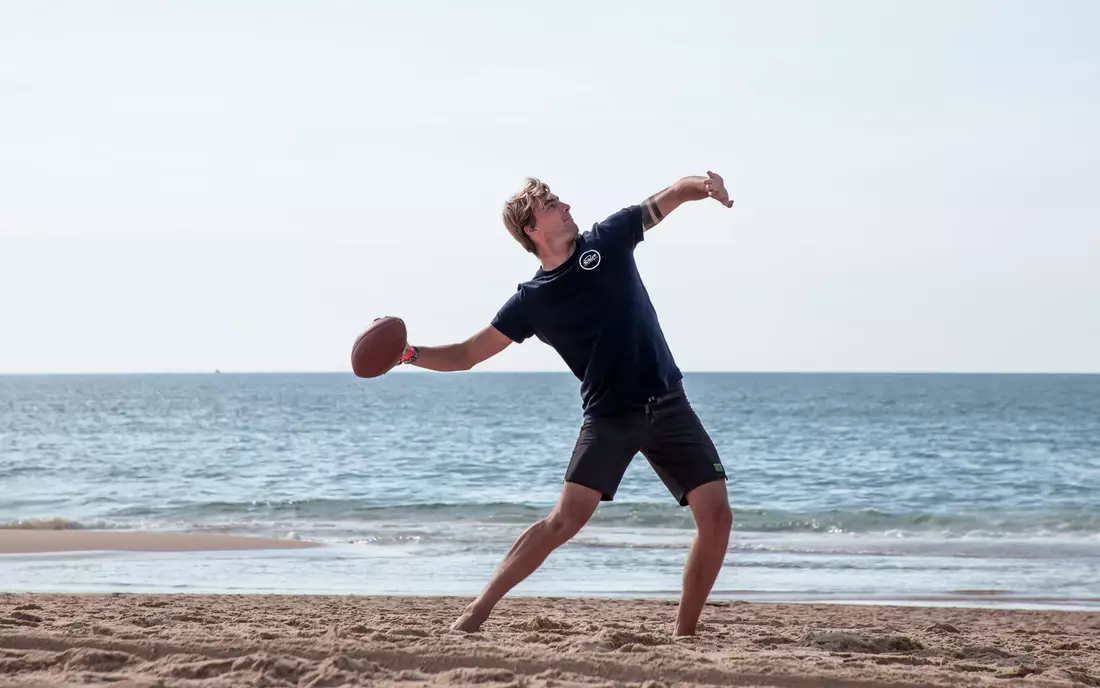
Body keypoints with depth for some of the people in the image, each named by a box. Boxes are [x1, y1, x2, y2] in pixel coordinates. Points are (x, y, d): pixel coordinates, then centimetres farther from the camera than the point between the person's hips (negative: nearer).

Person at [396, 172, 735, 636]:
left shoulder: (609, 239, 2)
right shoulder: (530, 301, -2)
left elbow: (674, 194, 6)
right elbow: (467, 355, 1)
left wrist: (707, 186, -17)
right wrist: (409, 354, -15)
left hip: (668, 405, 2)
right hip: (608, 418, -2)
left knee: (716, 516, -9)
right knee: (566, 519, -17)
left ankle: (685, 632, 3)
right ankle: (477, 611, -10)